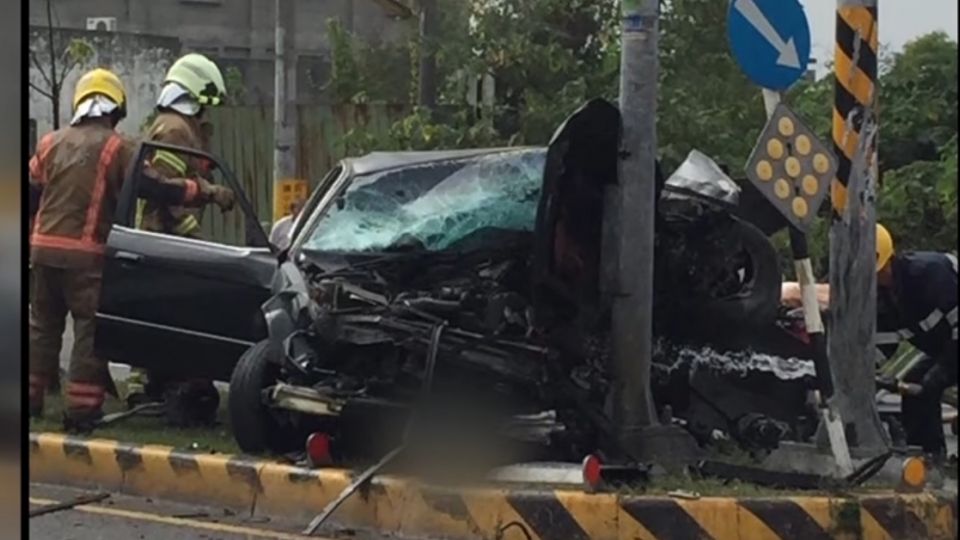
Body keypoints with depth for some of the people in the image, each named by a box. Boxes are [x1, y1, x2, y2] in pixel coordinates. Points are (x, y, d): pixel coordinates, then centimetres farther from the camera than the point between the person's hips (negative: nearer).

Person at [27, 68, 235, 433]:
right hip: (85, 255, -5)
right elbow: (157, 188, -10)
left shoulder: (51, 143, 10)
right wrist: (207, 194, -3)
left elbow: (31, 191, 12)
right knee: (91, 329, 1)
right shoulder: (116, 148, -5)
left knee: (43, 325, 16)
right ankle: (82, 410, -3)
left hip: (43, 249, 5)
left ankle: (30, 399, 19)